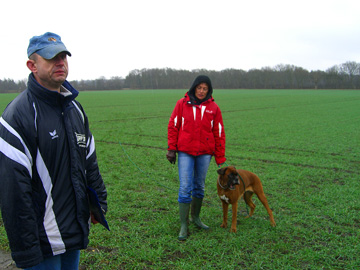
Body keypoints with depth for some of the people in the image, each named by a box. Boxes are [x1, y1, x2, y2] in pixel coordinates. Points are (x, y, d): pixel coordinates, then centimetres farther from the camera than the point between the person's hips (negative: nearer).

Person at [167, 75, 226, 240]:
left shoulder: (213, 108, 3)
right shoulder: (182, 104, 0)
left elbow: (219, 133, 5)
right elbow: (173, 126, 3)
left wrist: (220, 158, 3)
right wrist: (171, 149, -2)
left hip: (205, 152, 2)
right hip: (185, 152, -2)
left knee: (199, 186, 14)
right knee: (185, 187, -5)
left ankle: (195, 217, 33)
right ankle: (183, 225, 4)